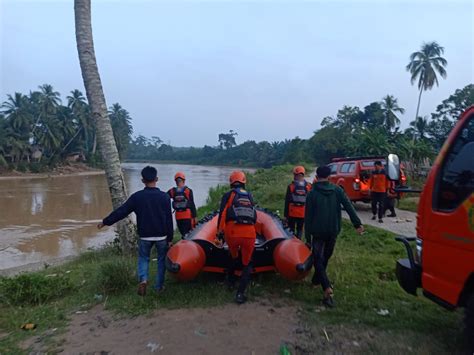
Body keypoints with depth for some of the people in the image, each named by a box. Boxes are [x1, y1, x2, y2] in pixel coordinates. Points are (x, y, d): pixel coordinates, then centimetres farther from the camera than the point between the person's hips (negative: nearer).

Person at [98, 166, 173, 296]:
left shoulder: (137, 196, -8)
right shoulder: (164, 196, -8)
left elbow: (121, 211, -3)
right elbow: (169, 219, -5)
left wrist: (105, 222, 11)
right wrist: (170, 238, 4)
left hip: (145, 236, 0)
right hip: (161, 236, 0)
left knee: (143, 258, 20)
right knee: (161, 260, 17)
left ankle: (143, 279, -5)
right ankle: (159, 286, 20)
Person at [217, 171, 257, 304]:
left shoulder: (228, 195, 10)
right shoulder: (249, 196, 21)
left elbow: (222, 214, 1)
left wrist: (220, 231, 9)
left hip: (232, 232, -1)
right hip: (250, 233, 1)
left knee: (233, 257, 28)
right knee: (247, 264, 13)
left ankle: (230, 280, 44)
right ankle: (240, 294, 5)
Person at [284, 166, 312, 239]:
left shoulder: (291, 186, -9)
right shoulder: (308, 186, -4)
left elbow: (287, 202, -6)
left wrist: (285, 215, 1)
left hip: (292, 213, -1)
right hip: (303, 213, 2)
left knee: (291, 230, 11)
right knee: (300, 229, 14)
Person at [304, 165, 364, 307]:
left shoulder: (312, 193, -6)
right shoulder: (337, 190, 0)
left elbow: (308, 217, -6)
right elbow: (349, 206, -11)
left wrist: (308, 238, -2)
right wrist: (358, 223, -14)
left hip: (318, 232, -3)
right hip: (333, 231, 3)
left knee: (318, 260, 0)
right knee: (325, 257, 22)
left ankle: (328, 289, -16)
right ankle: (317, 279, 38)